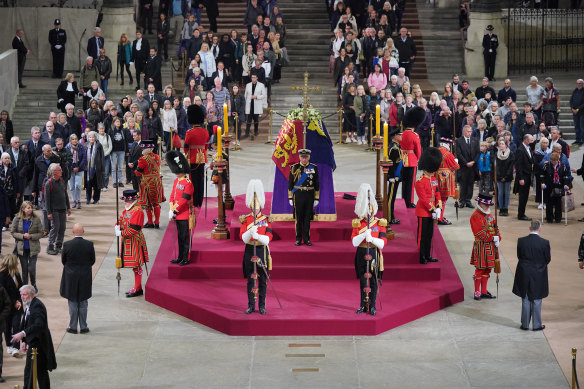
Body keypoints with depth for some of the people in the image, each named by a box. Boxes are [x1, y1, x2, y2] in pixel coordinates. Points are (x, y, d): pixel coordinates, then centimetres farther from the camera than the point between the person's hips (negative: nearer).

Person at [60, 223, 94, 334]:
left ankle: (73, 327, 11)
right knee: (83, 303, 10)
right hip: (85, 278, 1)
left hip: (71, 278, -1)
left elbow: (63, 261, -2)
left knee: (72, 303, 8)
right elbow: (92, 260, -1)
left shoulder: (67, 245, -13)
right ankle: (83, 327, 14)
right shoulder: (89, 244, -10)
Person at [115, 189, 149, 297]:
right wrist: (118, 227, -2)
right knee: (134, 265, 15)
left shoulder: (137, 211, -18)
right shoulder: (127, 210, 12)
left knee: (136, 266, -3)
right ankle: (137, 288, 23)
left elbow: (133, 229, -21)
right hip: (127, 241, 10)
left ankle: (138, 289, 2)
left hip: (134, 242, -10)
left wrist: (121, 233, -16)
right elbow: (121, 220, 19)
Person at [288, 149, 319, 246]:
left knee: (307, 218, 5)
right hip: (298, 195, -1)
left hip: (309, 196, 1)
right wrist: (290, 198, -1)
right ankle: (298, 239, 9)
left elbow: (317, 185, 7)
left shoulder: (314, 168, 4)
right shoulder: (294, 168, 1)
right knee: (298, 218, 2)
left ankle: (307, 239, 11)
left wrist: (316, 198, 3)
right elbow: (290, 184, 3)